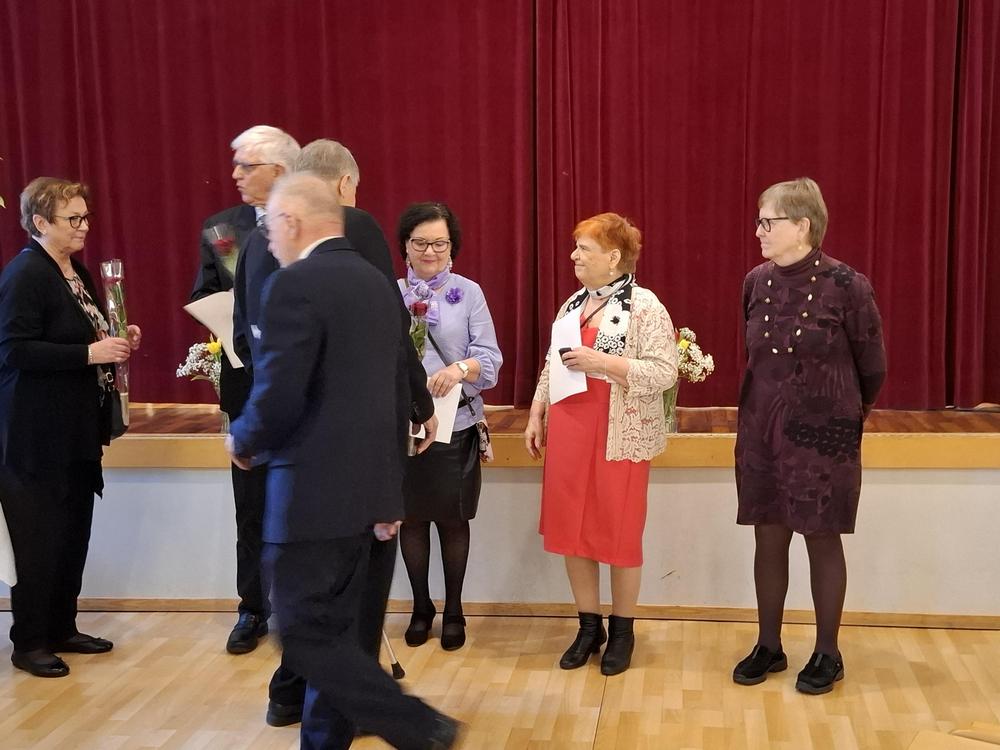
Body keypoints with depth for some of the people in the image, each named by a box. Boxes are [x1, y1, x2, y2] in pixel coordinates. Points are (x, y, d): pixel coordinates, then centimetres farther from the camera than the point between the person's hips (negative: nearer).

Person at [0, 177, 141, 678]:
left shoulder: (77, 271, 12)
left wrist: (116, 343, 5)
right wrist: (90, 353, -23)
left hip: (76, 430, 9)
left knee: (73, 534, 14)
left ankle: (62, 629, 26)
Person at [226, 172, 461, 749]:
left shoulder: (294, 285, -15)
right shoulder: (378, 283, 11)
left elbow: (278, 399, -22)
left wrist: (241, 441, 0)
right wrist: (389, 489, 20)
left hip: (315, 489, -9)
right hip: (364, 485, 9)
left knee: (307, 635, 1)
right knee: (334, 628, 16)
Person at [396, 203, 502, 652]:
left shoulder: (469, 292, 0)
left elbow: (490, 357, -6)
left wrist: (461, 369, -25)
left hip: (455, 424, -1)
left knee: (453, 519, 9)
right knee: (412, 517, 11)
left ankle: (453, 610, 25)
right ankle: (421, 606, 28)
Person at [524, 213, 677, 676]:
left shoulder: (644, 306, -9)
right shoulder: (573, 304, 13)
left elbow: (664, 372, -16)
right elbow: (550, 366, 19)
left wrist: (602, 362, -21)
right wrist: (535, 416, 13)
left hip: (619, 439, -6)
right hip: (568, 433, 6)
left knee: (618, 533, 3)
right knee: (570, 529, 8)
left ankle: (622, 631, 19)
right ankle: (589, 626, 23)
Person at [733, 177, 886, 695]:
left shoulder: (845, 285, -13)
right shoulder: (757, 283, 1)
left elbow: (872, 367, -2)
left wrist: (844, 413, 11)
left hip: (822, 434, -4)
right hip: (761, 431, 4)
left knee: (822, 539, 7)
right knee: (768, 538, 11)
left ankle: (827, 654, 22)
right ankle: (768, 647, 26)